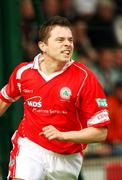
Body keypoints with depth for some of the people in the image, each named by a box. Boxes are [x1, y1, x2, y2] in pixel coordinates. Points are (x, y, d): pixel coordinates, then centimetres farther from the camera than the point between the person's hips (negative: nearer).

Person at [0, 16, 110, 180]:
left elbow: (100, 133, -14)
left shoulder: (85, 78, -14)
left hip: (67, 159, 0)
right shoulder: (23, 72, -4)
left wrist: (62, 135, -25)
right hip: (29, 147, 0)